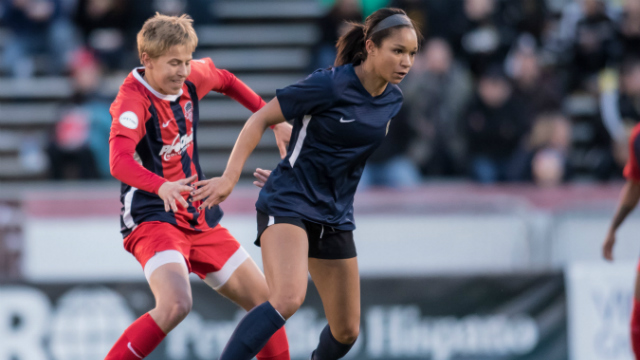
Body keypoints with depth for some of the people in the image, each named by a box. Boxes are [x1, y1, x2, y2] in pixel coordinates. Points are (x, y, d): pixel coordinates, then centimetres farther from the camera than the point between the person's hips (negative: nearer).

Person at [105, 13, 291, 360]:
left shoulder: (192, 78, 1)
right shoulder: (133, 100, -21)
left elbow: (225, 80, 26)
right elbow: (119, 162, -38)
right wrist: (161, 186, -57)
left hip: (199, 219, 8)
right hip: (152, 218, -8)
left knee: (264, 300, 7)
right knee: (175, 304, -32)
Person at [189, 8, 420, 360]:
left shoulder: (392, 100, 4)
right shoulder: (329, 85, -16)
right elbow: (260, 119, -10)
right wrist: (230, 177, -16)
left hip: (336, 217, 7)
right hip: (287, 204, -7)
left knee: (346, 331, 7)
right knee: (288, 298, -31)